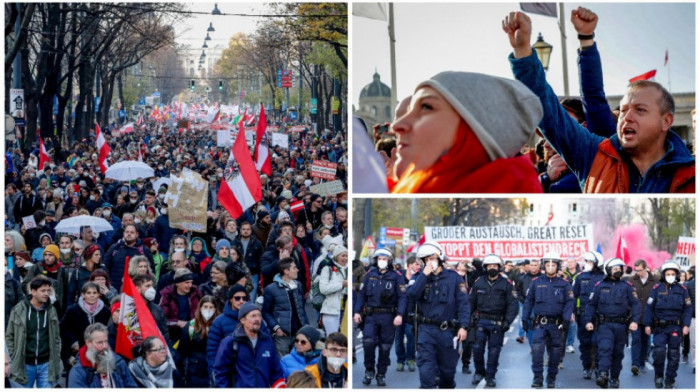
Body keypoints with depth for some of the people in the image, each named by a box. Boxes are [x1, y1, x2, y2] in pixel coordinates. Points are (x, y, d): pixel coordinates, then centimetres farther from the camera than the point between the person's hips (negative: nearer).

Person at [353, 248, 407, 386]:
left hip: (388, 317, -1)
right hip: (371, 316, 1)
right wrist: (357, 311, 1)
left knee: (385, 347, 4)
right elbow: (362, 294, 10)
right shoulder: (370, 275, 7)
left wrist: (400, 314, -16)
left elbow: (402, 297, -5)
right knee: (368, 342, -14)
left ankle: (381, 375, 17)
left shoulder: (396, 277, 0)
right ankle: (369, 370, 5)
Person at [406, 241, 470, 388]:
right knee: (426, 368, -11)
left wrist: (463, 326, -15)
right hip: (426, 329, 1)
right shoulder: (421, 278, 7)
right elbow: (412, 295, -12)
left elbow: (463, 303, -5)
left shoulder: (454, 278, -1)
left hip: (447, 331, -1)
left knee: (447, 369, 14)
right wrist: (424, 275, -14)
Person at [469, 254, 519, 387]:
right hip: (481, 320, 1)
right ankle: (479, 372, 16)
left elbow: (513, 305, -1)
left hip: (497, 322, -1)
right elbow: (471, 301, 9)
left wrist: (507, 321, -11)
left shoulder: (506, 284, 0)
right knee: (477, 347, -4)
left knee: (494, 350, 3)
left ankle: (490, 376, 16)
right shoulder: (479, 282, 5)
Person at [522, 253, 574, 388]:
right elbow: (528, 301, 9)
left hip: (556, 324, 1)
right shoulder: (536, 282, 5)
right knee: (537, 348, -19)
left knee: (555, 352, 6)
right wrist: (525, 319, 5)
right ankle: (537, 377, -9)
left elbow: (569, 302, -1)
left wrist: (566, 319, -13)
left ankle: (551, 378, 23)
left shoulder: (564, 284, 4)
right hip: (540, 323, -1)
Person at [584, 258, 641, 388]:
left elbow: (636, 304, 2)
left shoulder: (627, 286, 7)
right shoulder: (600, 286, 7)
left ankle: (615, 378, 22)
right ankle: (603, 375, -28)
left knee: (618, 353, 9)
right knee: (605, 349, -19)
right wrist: (588, 321, -2)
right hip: (605, 325, -1)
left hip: (621, 325, 2)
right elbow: (591, 304, 9)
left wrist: (635, 321, -12)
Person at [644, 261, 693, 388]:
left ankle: (669, 380, 14)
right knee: (659, 351, -13)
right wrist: (647, 324, -2)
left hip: (676, 327, 1)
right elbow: (649, 307, 2)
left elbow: (688, 308, 7)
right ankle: (658, 375, 8)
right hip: (660, 327, -1)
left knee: (674, 354, 4)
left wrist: (686, 325, -3)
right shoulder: (657, 288, 1)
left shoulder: (682, 290, 5)